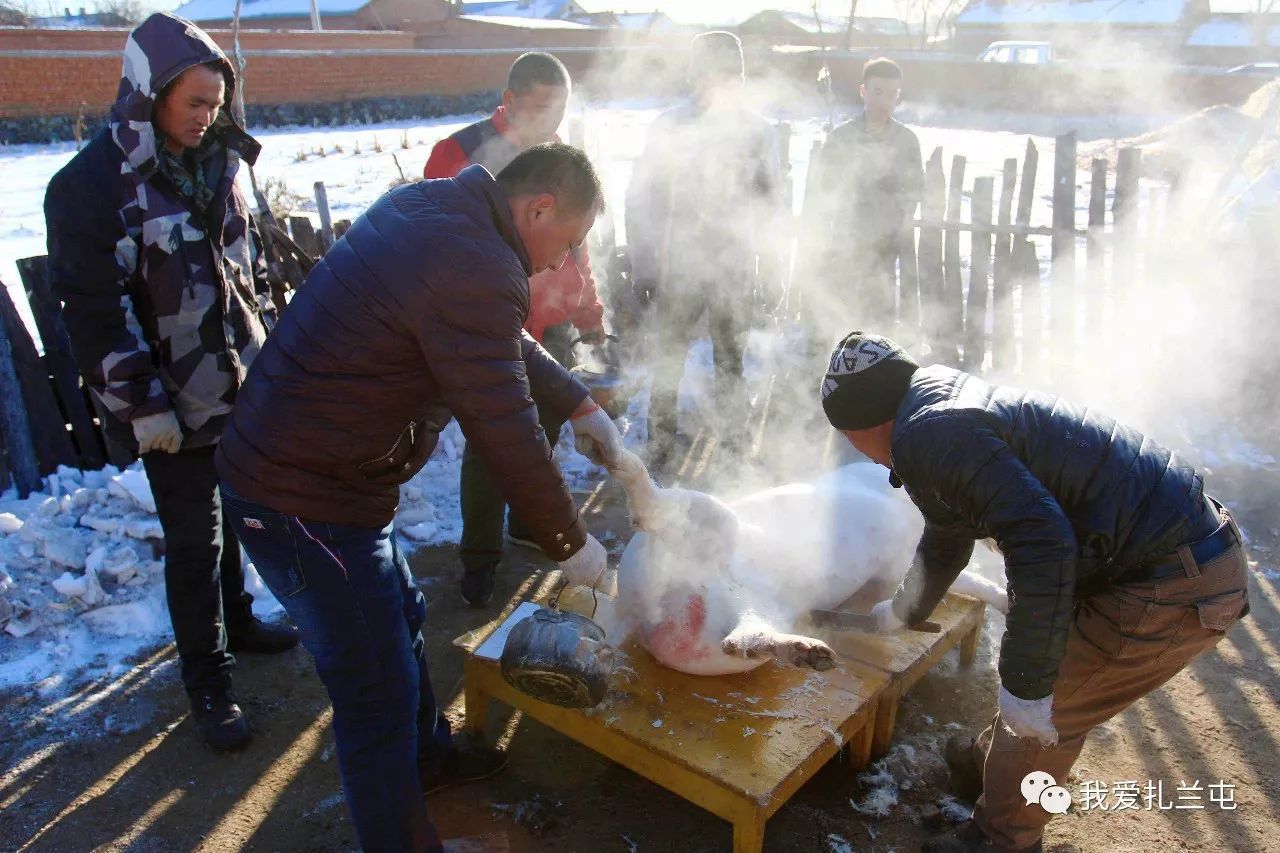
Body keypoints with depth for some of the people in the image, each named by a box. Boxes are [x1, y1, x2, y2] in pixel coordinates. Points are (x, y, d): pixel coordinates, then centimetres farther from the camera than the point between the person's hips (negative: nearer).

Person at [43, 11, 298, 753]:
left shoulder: (218, 165, 6)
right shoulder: (94, 183, -15)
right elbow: (94, 308, -17)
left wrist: (273, 350, 13)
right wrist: (142, 405, -17)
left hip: (243, 388, 6)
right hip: (174, 405, -6)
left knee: (231, 516, 21)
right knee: (194, 541, 4)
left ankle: (236, 620, 43)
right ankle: (209, 681, 20)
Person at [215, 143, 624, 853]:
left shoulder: (429, 206, 5)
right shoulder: (476, 272, -26)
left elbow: (507, 343, 18)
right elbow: (506, 435, -22)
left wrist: (581, 406, 19)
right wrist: (570, 545, -8)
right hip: (303, 503, -11)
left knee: (400, 614, 27)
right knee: (378, 692, 4)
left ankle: (426, 754, 51)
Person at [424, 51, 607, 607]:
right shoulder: (461, 154, -10)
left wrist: (588, 312, 18)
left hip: (551, 326, 6)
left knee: (544, 431, 17)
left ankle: (529, 524, 38)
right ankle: (479, 556, 16)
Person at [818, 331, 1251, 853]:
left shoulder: (929, 434, -20)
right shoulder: (949, 411, 14)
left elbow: (1041, 543, -30)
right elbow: (945, 542, 30)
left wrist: (1025, 685, -21)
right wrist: (903, 613, 45)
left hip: (1169, 586, -10)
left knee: (1040, 714, 5)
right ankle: (994, 761, 48)